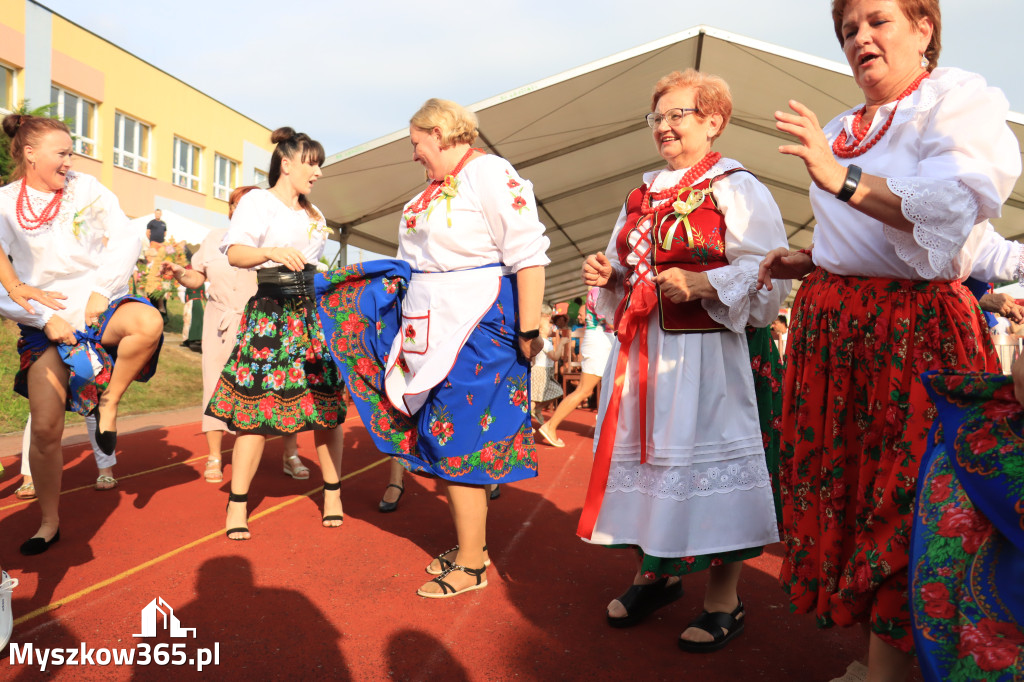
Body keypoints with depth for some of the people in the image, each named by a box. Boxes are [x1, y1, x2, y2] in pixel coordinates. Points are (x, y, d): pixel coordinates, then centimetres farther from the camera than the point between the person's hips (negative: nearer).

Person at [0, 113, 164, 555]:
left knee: (148, 322, -36)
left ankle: (109, 403, -9)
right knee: (45, 427, -6)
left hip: (97, 308, 1)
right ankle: (49, 522, 15)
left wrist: (101, 290, -13)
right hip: (46, 323, 0)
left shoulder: (85, 188, 4)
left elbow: (127, 238, -2)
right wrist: (45, 319, -14)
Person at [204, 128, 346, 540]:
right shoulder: (258, 200, 1)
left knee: (328, 404, 0)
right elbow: (235, 252, -15)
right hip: (270, 314, -6)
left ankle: (333, 493, 10)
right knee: (257, 406, -8)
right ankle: (237, 505, 2)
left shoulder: (314, 215, 23)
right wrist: (270, 251, -33)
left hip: (314, 313, 6)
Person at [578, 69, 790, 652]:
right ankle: (657, 571, 30)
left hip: (708, 351, -7)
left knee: (708, 453, -3)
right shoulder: (644, 195, 18)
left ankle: (725, 599, 13)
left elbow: (768, 272, -12)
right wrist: (607, 274, 4)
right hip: (643, 346, 7)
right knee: (646, 451, 11)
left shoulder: (735, 188, -4)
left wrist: (705, 284, -24)